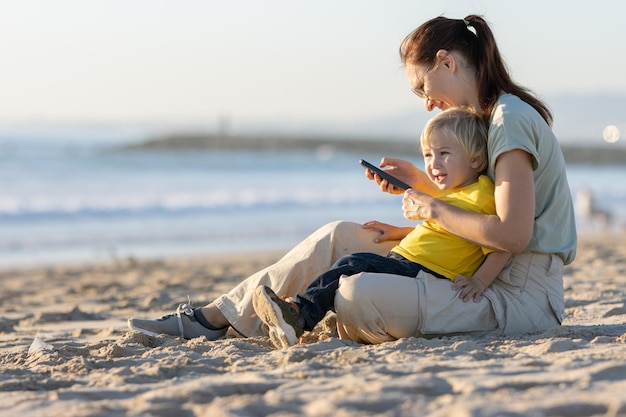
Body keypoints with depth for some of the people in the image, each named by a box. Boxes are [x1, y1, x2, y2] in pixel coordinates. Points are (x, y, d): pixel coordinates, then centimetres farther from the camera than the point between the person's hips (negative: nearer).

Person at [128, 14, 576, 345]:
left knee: (359, 294, -29)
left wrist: (434, 210, -13)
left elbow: (512, 234, -26)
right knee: (339, 236, 7)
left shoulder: (511, 119, -16)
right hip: (485, 277, 10)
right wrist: (420, 182, 10)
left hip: (521, 296, -10)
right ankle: (217, 316, 10)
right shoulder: (493, 117, 15)